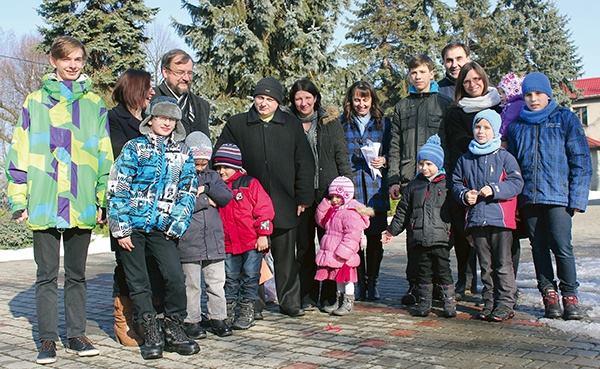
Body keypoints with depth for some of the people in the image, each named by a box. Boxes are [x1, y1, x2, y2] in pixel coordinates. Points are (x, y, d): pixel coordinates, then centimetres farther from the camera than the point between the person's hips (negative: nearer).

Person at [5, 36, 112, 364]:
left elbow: (103, 156, 9)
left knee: (76, 273, 11)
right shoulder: (35, 102, 6)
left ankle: (76, 335, 21)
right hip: (45, 203, -1)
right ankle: (48, 340, 14)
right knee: (47, 274, 4)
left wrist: (104, 199, 3)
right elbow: (19, 152, 4)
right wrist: (18, 199, -2)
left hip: (82, 203, 1)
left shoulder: (94, 104, 9)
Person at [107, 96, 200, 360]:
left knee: (176, 277, -9)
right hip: (132, 226, -1)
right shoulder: (134, 148, 0)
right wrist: (120, 229, -7)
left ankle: (174, 330, 8)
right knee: (138, 283, 3)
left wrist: (176, 226, -3)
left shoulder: (183, 153, 8)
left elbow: (188, 191, 8)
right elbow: (117, 189, -3)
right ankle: (151, 335, 15)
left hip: (162, 228, 2)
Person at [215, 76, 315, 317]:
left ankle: (289, 301, 21)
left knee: (286, 256, 8)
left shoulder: (292, 125, 9)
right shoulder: (236, 124, 6)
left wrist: (303, 198, 3)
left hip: (284, 204, 1)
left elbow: (304, 164, 9)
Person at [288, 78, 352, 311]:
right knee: (304, 245, 5)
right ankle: (308, 296, 15)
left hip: (327, 191, 0)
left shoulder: (330, 121, 7)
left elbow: (342, 155, 6)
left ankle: (329, 296, 13)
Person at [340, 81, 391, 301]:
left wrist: (383, 160, -8)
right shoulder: (342, 124, 10)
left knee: (375, 236, 1)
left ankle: (372, 282, 14)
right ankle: (359, 281, 11)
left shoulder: (383, 123, 12)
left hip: (375, 186, 0)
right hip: (350, 187, 0)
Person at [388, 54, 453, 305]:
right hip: (409, 179, 2)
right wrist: (393, 178, 3)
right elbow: (395, 147, 13)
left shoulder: (445, 104, 9)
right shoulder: (402, 107, 16)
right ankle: (414, 284, 8)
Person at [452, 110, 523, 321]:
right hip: (476, 219, 4)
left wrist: (494, 189, -18)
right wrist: (464, 195, -6)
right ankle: (489, 303, 19)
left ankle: (505, 304, 8)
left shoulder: (504, 157, 0)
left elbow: (516, 183, -6)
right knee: (486, 266, 11)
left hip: (500, 218, -4)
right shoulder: (465, 159, 12)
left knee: (503, 264, 0)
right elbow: (456, 183, 14)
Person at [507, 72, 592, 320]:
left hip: (558, 196, -3)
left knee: (562, 247, -9)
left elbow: (581, 161, 2)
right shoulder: (517, 125, 13)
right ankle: (549, 293, 16)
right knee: (539, 247, 6)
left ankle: (570, 296, 6)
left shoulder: (565, 119, 5)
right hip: (528, 197, 3)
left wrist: (577, 198, -7)